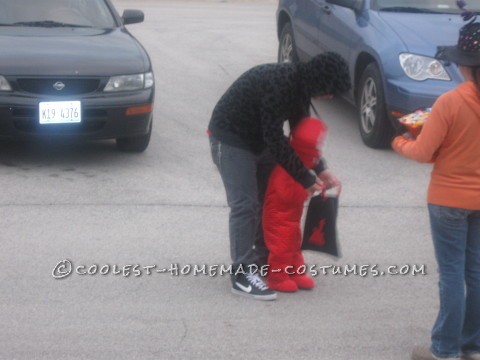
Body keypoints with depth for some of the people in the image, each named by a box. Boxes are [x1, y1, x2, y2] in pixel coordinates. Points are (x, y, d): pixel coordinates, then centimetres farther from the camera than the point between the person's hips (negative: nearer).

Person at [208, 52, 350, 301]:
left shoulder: (300, 84, -5)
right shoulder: (277, 85, -33)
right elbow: (276, 141, -30)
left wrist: (320, 169, -3)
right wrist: (306, 179, -23)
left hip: (258, 138, 9)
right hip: (231, 139, -9)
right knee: (244, 205, -13)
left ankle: (265, 258, 25)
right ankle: (242, 274, -10)